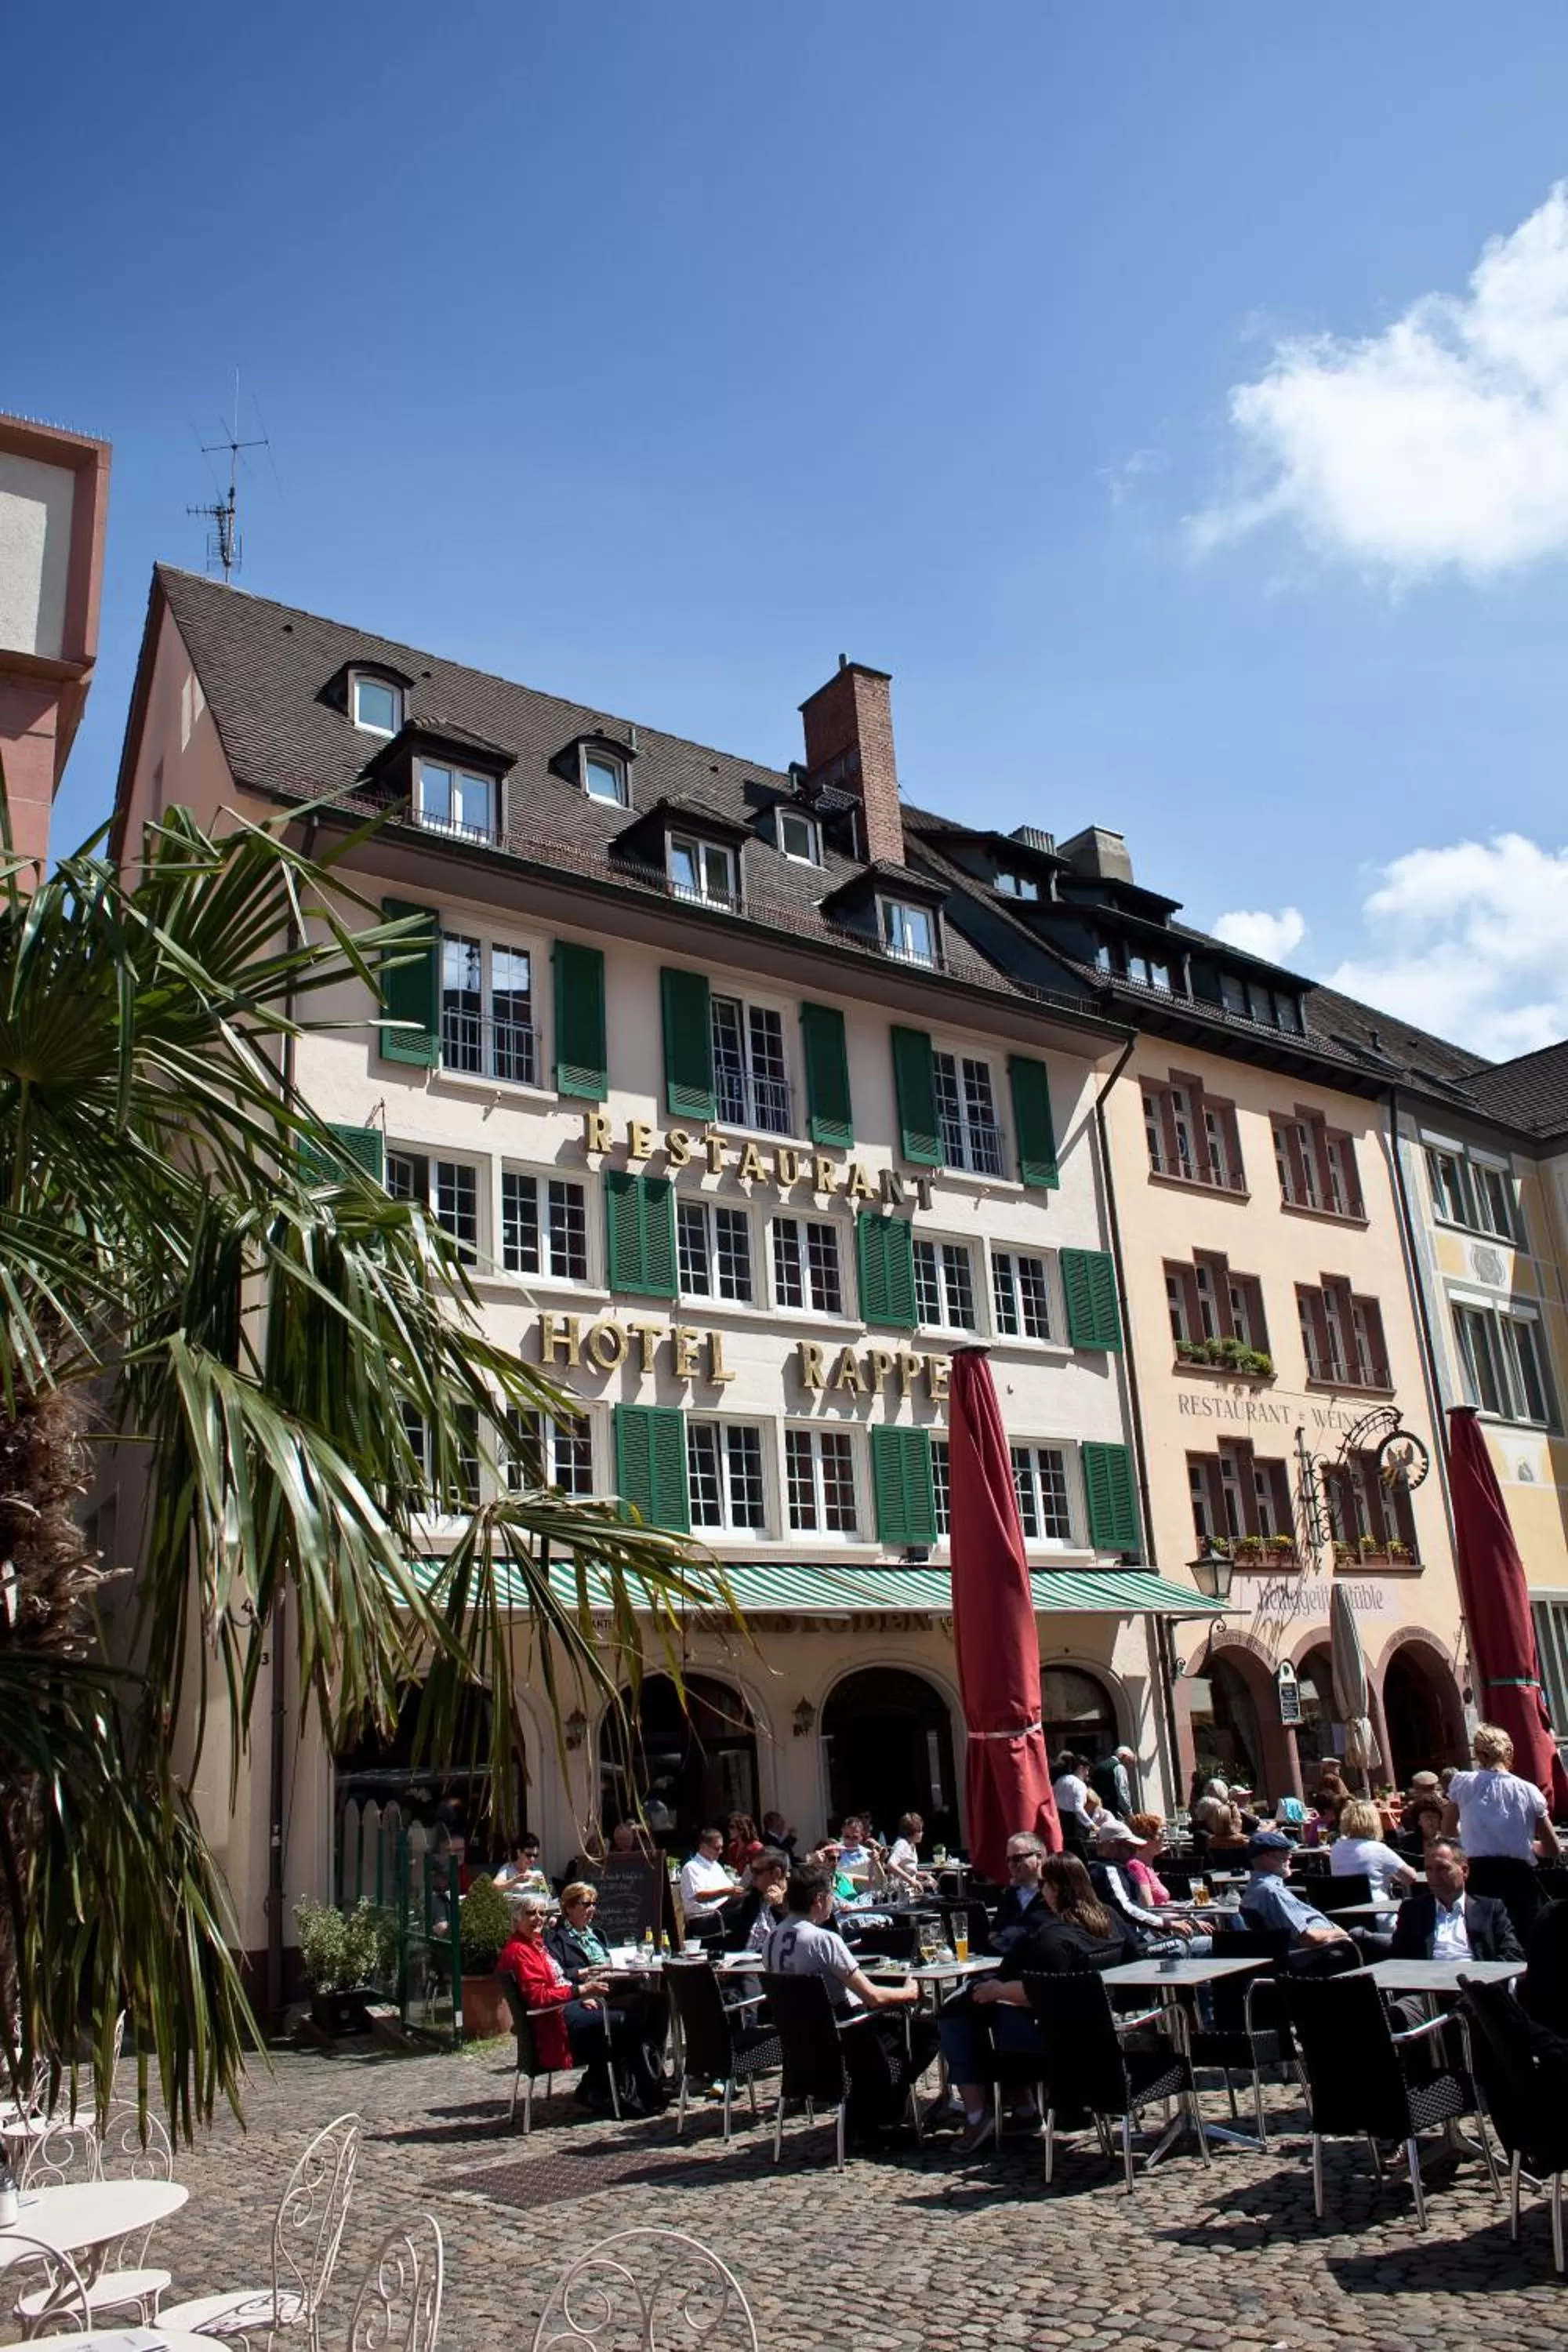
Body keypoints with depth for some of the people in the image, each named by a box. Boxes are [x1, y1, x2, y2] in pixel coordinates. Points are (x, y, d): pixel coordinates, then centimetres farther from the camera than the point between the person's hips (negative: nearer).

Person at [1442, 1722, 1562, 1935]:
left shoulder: (1461, 1783, 2)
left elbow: (1449, 1831, 19)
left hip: (1479, 1875, 0)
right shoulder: (1528, 1791, 1)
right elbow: (1553, 1850, 8)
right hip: (1520, 1877, 0)